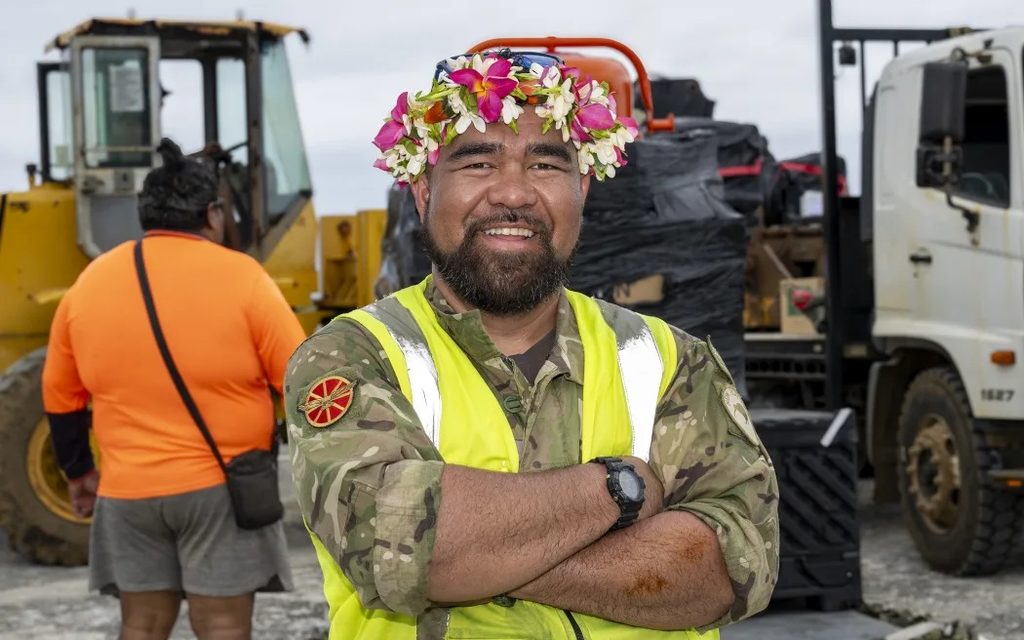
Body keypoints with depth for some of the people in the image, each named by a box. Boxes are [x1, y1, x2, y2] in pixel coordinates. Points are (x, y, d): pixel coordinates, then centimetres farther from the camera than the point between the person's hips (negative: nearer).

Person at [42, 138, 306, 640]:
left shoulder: (89, 283, 5)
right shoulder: (240, 277, -8)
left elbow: (60, 396, 12)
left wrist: (77, 471, 24)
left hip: (128, 491, 4)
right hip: (221, 486, -4)